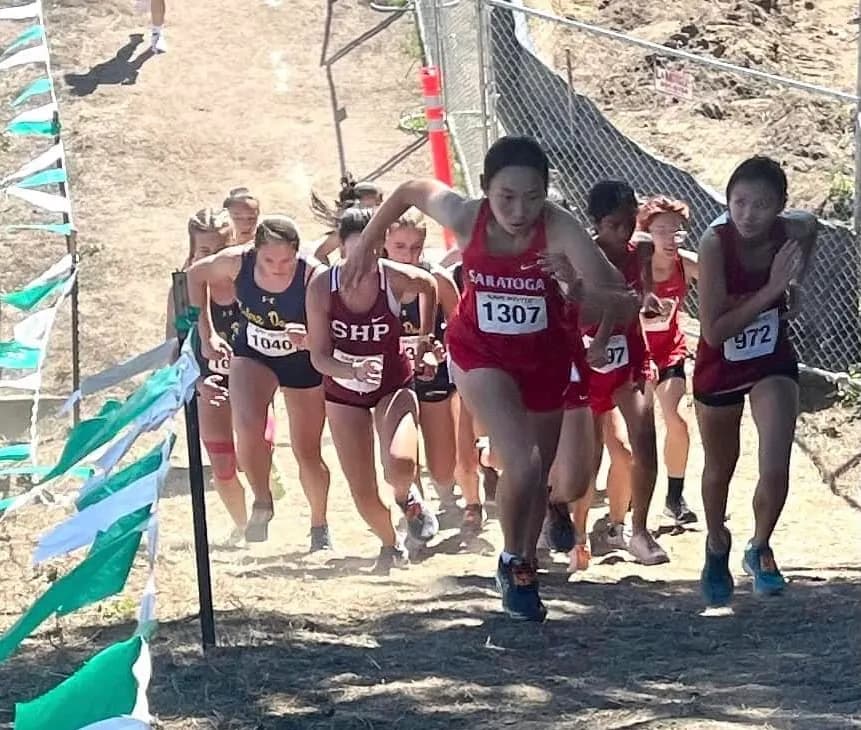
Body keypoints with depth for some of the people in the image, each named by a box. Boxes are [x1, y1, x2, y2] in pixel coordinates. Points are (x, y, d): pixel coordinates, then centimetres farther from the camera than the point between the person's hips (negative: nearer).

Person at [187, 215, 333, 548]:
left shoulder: (313, 276, -31)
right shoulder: (236, 261, -24)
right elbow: (196, 276, -3)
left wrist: (309, 340, -50)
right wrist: (206, 334, -4)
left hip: (303, 362, -1)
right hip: (252, 354, 1)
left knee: (307, 453, 7)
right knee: (247, 427, -25)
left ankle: (319, 527, 33)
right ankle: (262, 502, 0)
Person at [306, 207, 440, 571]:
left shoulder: (396, 278, -22)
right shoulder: (321, 287, -21)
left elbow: (428, 285, 4)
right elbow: (319, 357, -18)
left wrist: (424, 341, 4)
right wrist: (354, 371, -37)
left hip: (394, 385, -1)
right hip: (344, 393, 1)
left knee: (400, 466, -30)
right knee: (363, 494, 1)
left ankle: (407, 498, 8)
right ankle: (391, 545, 34)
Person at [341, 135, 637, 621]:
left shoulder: (560, 229, -29)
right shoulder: (466, 217, -24)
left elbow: (618, 303, -35)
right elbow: (411, 191, -3)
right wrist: (368, 246, 5)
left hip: (544, 356, 1)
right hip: (482, 353, -1)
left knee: (540, 472, 17)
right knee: (522, 465, -19)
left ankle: (526, 568, 42)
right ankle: (512, 563, 8)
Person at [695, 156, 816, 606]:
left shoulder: (795, 231, -21)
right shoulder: (715, 243, -30)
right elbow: (713, 331, -30)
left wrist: (793, 282, -4)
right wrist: (770, 290, -35)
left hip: (773, 364, 1)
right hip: (720, 368, -1)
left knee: (775, 471, -14)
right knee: (719, 471, 19)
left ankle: (760, 549, 16)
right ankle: (717, 546, 49)